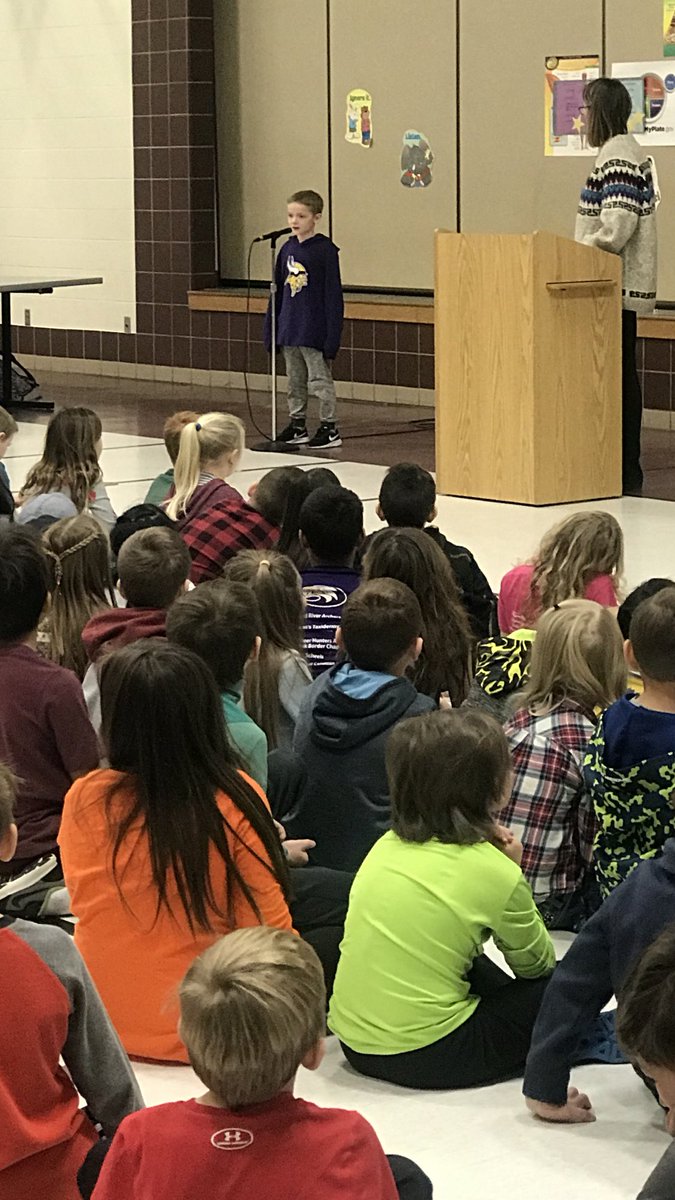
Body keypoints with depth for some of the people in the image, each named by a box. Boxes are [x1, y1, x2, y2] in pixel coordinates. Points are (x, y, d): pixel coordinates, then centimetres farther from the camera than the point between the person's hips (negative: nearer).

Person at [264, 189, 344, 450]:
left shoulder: (325, 250, -11)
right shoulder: (287, 248, 7)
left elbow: (333, 294, -11)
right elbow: (278, 291, 13)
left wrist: (332, 336, -14)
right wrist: (271, 329, 13)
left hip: (314, 331, -7)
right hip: (289, 329, 7)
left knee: (319, 380, 0)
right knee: (295, 382, 14)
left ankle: (329, 429, 9)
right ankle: (297, 426, 24)